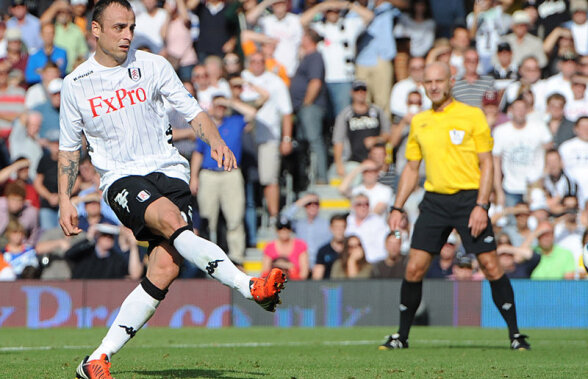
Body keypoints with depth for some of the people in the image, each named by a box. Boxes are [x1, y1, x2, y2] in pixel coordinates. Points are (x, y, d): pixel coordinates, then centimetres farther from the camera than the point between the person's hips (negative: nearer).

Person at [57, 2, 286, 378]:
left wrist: (216, 141, -8)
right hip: (121, 177, -2)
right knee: (170, 218, -35)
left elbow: (192, 110, 11)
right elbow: (69, 146, 17)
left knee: (166, 268, -17)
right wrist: (65, 199, 10)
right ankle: (250, 286, -45)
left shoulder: (153, 66, 6)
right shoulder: (76, 84, 6)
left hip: (168, 169, 2)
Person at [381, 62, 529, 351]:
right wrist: (397, 207, 12)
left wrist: (481, 206, -12)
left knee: (491, 266, -8)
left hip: (468, 198, -4)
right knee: (414, 268, -3)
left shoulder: (472, 116, -1)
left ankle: (515, 334, 1)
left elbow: (486, 164, -2)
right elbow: (411, 168, 20)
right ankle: (402, 336, 8)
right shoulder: (419, 122, 12)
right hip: (434, 200, 4)